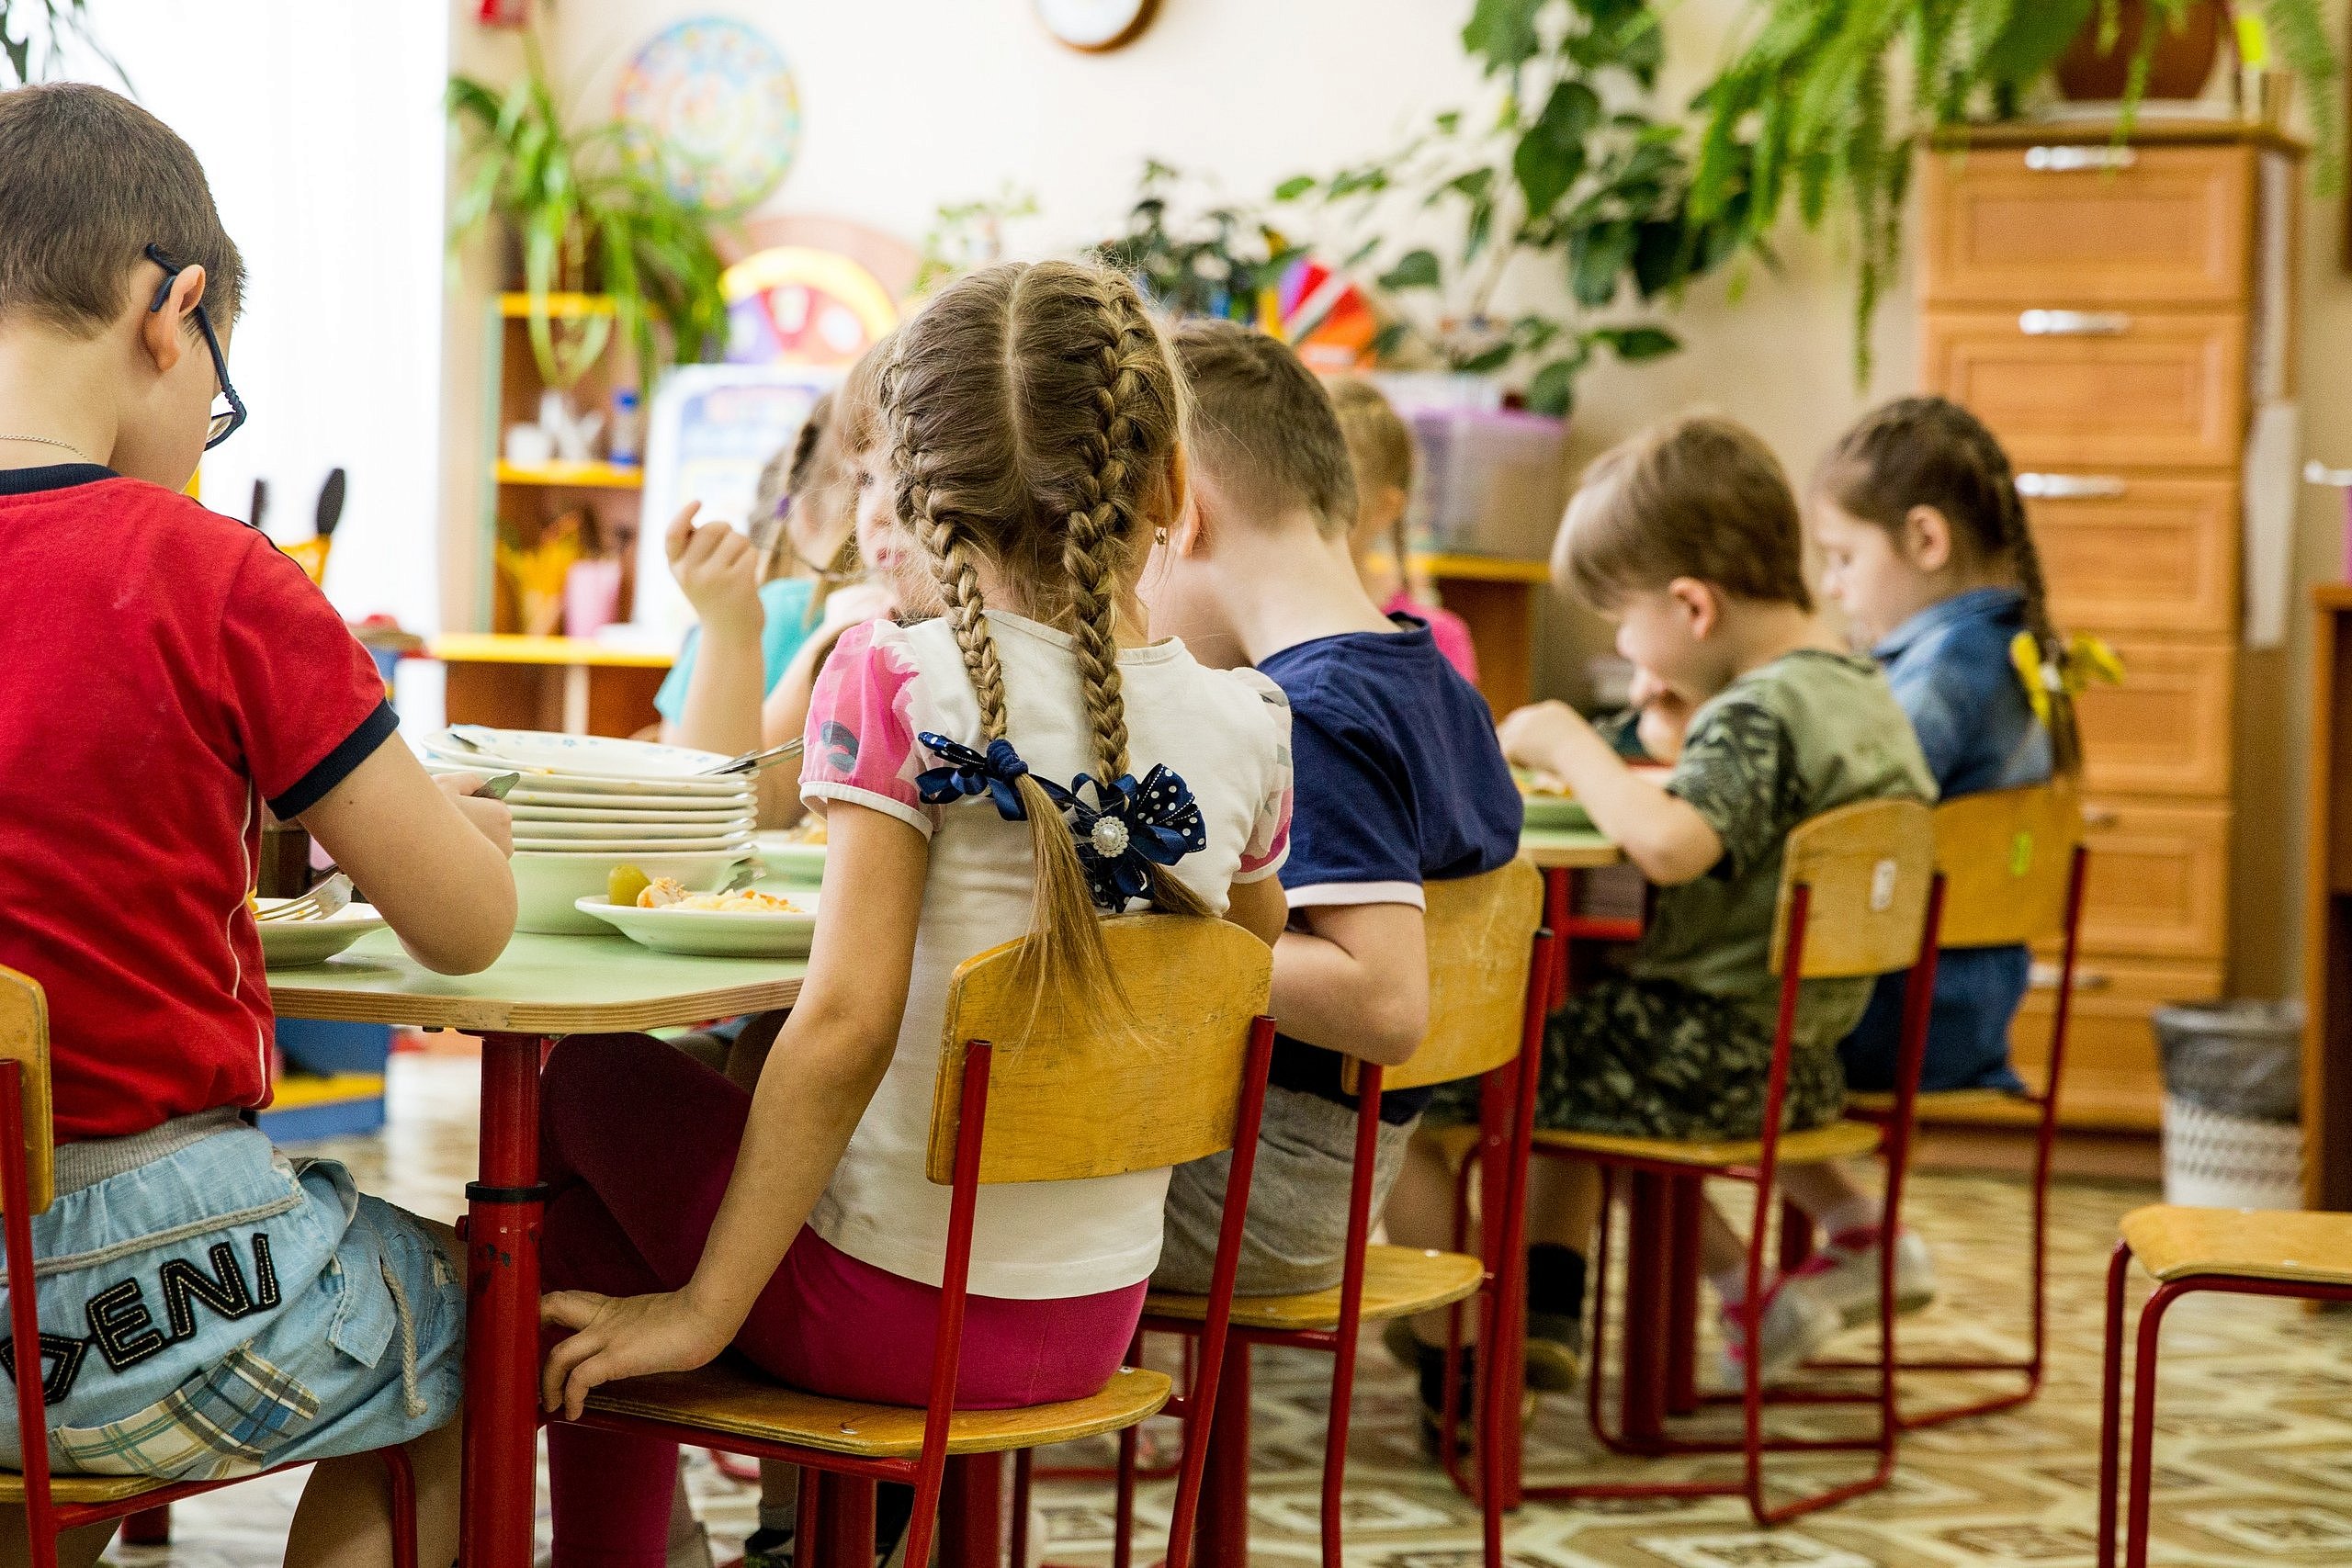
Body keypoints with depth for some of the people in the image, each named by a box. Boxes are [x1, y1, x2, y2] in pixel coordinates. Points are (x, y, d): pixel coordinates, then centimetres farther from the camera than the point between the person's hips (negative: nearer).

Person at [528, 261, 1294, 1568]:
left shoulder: (911, 684, -18)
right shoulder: (1246, 727, -5)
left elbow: (847, 1025, -23)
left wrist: (702, 1309, -17)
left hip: (893, 1311, -5)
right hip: (1094, 1320, 5)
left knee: (592, 1086, 19)